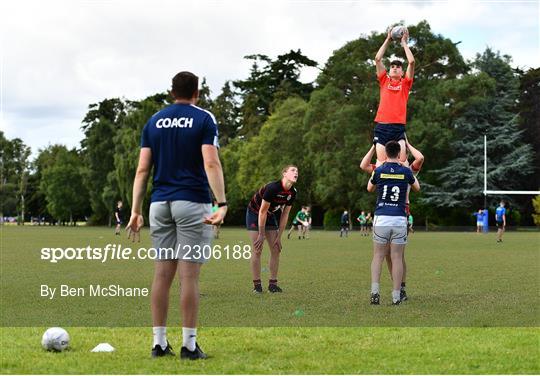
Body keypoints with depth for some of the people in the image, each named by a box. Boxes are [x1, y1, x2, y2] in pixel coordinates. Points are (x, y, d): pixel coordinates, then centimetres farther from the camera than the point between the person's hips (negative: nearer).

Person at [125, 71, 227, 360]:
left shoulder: (154, 121, 10)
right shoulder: (203, 119, -1)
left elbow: (142, 169, 4)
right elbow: (211, 164, -14)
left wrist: (135, 211, 5)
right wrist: (222, 204, -19)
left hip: (159, 203, 4)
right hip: (192, 203, -4)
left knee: (162, 274, 7)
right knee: (189, 276, -3)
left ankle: (159, 343, 9)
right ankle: (189, 345, 0)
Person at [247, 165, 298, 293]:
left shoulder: (292, 193, -12)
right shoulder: (272, 188, -32)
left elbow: (284, 215, -3)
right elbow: (262, 212, -25)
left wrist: (279, 236, -4)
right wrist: (261, 234, -19)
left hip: (271, 215, 6)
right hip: (255, 214, -6)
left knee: (276, 250, -1)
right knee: (257, 250, -10)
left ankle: (273, 283, 6)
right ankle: (257, 284, -3)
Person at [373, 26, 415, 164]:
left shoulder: (405, 83, 14)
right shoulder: (384, 81, 16)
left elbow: (411, 62, 5)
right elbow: (377, 59, 11)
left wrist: (404, 43, 13)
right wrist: (388, 39, 14)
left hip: (399, 126, 0)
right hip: (381, 126, 0)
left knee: (402, 161, -12)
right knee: (381, 161, -6)